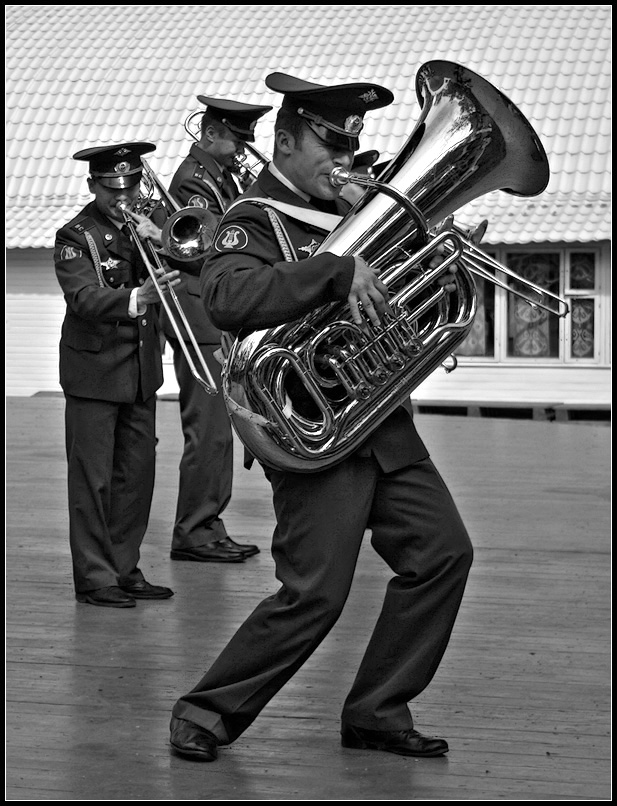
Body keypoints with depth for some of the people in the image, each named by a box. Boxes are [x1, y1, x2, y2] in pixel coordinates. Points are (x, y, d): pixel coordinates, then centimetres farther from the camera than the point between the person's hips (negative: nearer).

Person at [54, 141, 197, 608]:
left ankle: (124, 568, 20)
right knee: (92, 478, -3)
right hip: (94, 370, -6)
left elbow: (199, 262, -2)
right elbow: (85, 298, -25)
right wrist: (137, 299, -42)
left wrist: (164, 240, -20)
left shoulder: (151, 221, 7)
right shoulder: (76, 237, -10)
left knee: (137, 474, 10)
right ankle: (94, 578, 3)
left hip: (142, 368, 6)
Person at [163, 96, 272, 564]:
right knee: (208, 432, -8)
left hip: (222, 323, 10)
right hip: (202, 320, -10)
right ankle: (193, 533, -2)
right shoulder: (193, 180, -11)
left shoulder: (222, 177, 18)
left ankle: (208, 527, 19)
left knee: (217, 432, 12)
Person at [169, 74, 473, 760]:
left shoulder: (348, 211, 15)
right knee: (316, 592, -12)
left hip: (382, 420, 8)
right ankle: (207, 713, 6)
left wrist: (435, 278, 1)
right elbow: (227, 298, -30)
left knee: (443, 554, 4)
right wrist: (338, 271, -36)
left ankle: (376, 714, 15)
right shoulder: (254, 220, -8)